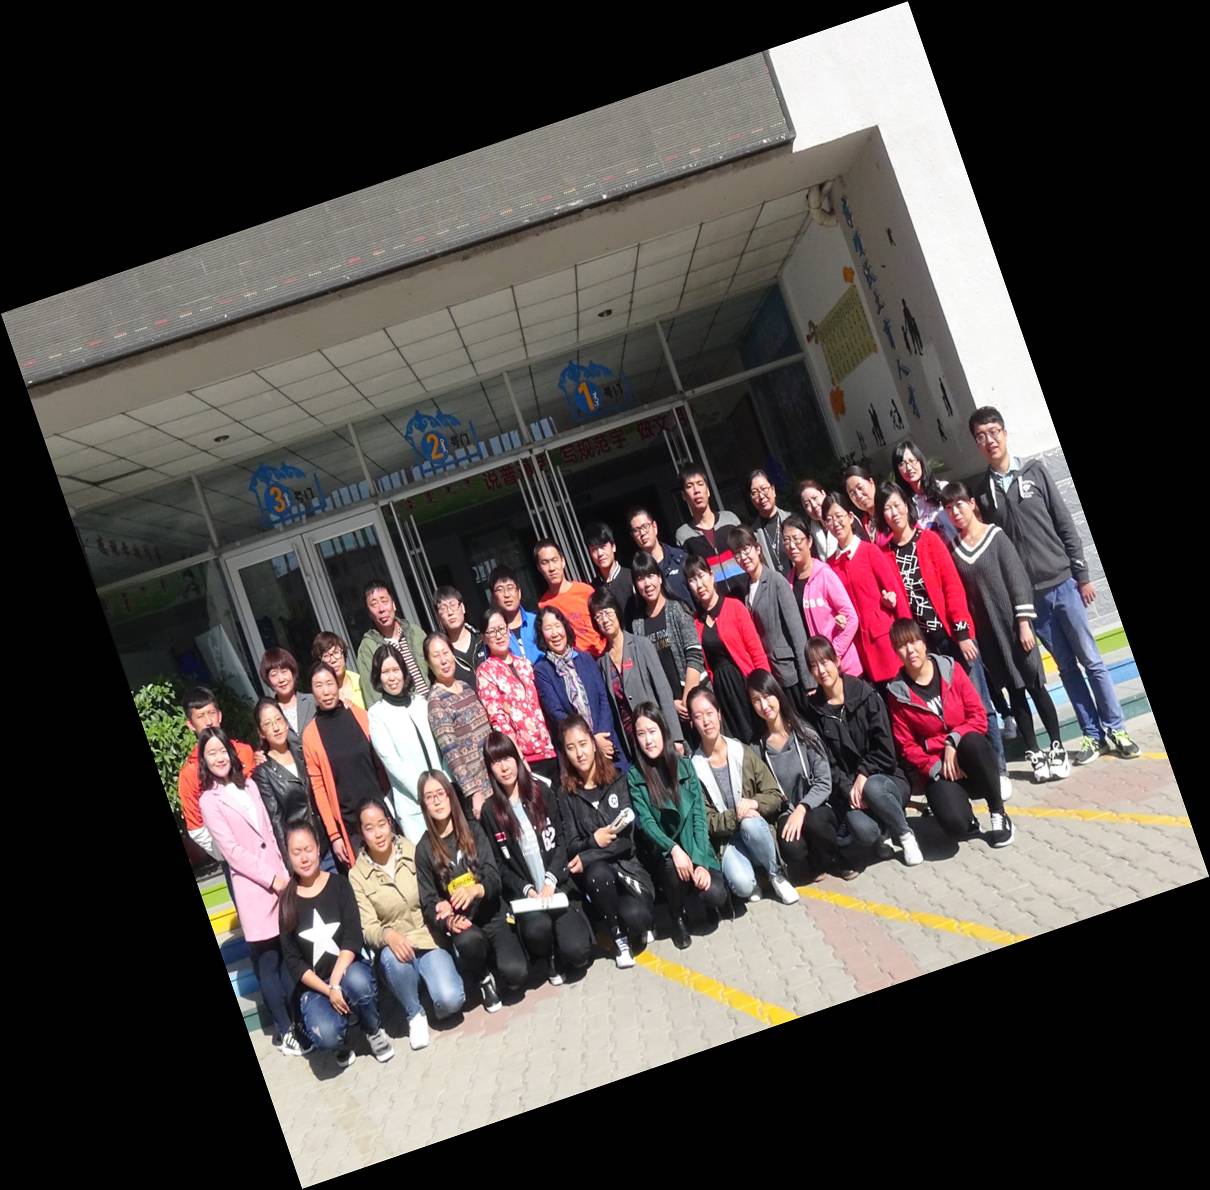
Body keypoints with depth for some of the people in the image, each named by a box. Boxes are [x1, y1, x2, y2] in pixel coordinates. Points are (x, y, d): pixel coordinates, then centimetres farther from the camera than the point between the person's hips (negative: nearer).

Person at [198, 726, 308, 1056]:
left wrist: (284, 873, 8)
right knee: (268, 962, 0)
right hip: (251, 887, -4)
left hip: (278, 879, 4)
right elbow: (232, 849, -9)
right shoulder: (209, 800, -3)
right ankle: (285, 1032, 11)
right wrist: (271, 879, -11)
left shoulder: (249, 786, 13)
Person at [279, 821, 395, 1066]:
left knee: (357, 981, -36)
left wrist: (336, 984, -23)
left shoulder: (339, 884, 0)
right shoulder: (286, 901, 2)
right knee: (326, 1035, -30)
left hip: (349, 970, 0)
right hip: (314, 986, 0)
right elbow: (292, 961, -1)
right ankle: (343, 1037, 8)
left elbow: (353, 938, -10)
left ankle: (374, 1031, -4)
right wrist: (328, 991, -14)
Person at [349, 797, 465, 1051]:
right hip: (393, 946, 1)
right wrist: (388, 936, -31)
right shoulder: (357, 875, -2)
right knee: (391, 957, -36)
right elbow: (368, 927, -8)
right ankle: (415, 1014, -8)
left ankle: (433, 976, 12)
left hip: (429, 937, 0)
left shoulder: (413, 851, -1)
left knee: (451, 1001, -25)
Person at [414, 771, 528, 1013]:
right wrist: (447, 920, -24)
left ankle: (490, 958, 14)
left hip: (491, 914, 1)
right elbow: (428, 902, -2)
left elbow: (494, 877, -7)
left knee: (515, 974, -23)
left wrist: (475, 890, -30)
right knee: (469, 940, -36)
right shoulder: (424, 849, 1)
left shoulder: (473, 830, 2)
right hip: (459, 923, 0)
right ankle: (483, 979, -2)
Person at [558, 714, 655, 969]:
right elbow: (571, 847, -1)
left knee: (635, 916, -31)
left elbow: (627, 838, -6)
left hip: (628, 865, 0)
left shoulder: (618, 781, 2)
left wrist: (587, 857, -18)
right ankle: (619, 938, -10)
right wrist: (593, 840, -22)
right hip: (594, 873, 1)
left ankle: (634, 927, 10)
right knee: (597, 872, -36)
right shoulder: (566, 795, 4)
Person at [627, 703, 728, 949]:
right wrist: (674, 849, -28)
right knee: (674, 869, -34)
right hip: (665, 852, -1)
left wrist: (700, 861, -16)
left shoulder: (684, 765, 0)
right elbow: (645, 822, -11)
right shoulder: (634, 776, -4)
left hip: (696, 848, 1)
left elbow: (698, 816, -5)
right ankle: (677, 917, -1)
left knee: (716, 895, -23)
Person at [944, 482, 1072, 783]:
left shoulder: (995, 536, -5)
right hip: (985, 631, 2)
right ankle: (1034, 754, 14)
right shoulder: (952, 548, 2)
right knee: (1015, 691, 7)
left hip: (1011, 622, -2)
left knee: (1034, 685, 1)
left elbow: (1017, 578, -8)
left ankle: (1057, 748, 15)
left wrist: (1024, 622, -12)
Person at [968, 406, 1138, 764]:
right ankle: (1093, 734, 18)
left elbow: (1065, 525, 2)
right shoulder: (981, 491, 2)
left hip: (1062, 583, 0)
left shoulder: (1035, 471, 2)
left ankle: (1115, 729, 16)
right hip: (1028, 595, 0)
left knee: (1091, 660, 4)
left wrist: (1082, 575, -1)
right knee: (1067, 667, 8)